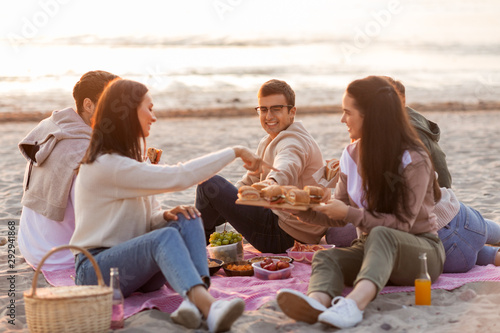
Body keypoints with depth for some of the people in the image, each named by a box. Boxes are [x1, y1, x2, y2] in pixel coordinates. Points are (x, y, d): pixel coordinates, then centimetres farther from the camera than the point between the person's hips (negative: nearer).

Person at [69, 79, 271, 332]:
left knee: (187, 220, -17)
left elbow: (150, 217, 14)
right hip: (95, 271, -8)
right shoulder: (107, 166, -18)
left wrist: (166, 215, -10)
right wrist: (235, 152, -15)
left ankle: (194, 301, -41)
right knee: (166, 236, -35)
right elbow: (180, 176, -23)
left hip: (131, 261, 8)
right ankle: (210, 308, -59)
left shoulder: (127, 161, 16)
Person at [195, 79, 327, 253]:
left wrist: (272, 181, -64)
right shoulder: (268, 142, 17)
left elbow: (287, 166, -42)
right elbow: (249, 181, 23)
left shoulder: (294, 141, -18)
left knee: (210, 184, -10)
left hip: (286, 237, -11)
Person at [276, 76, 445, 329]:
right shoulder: (352, 154, 6)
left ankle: (354, 304, -64)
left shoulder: (413, 160, -13)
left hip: (421, 248, -5)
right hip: (375, 249, 5)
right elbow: (339, 217, 9)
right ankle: (317, 303, -60)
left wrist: (350, 214, -24)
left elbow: (402, 223, -19)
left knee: (381, 235, -38)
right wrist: (304, 210, -9)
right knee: (326, 257, -25)